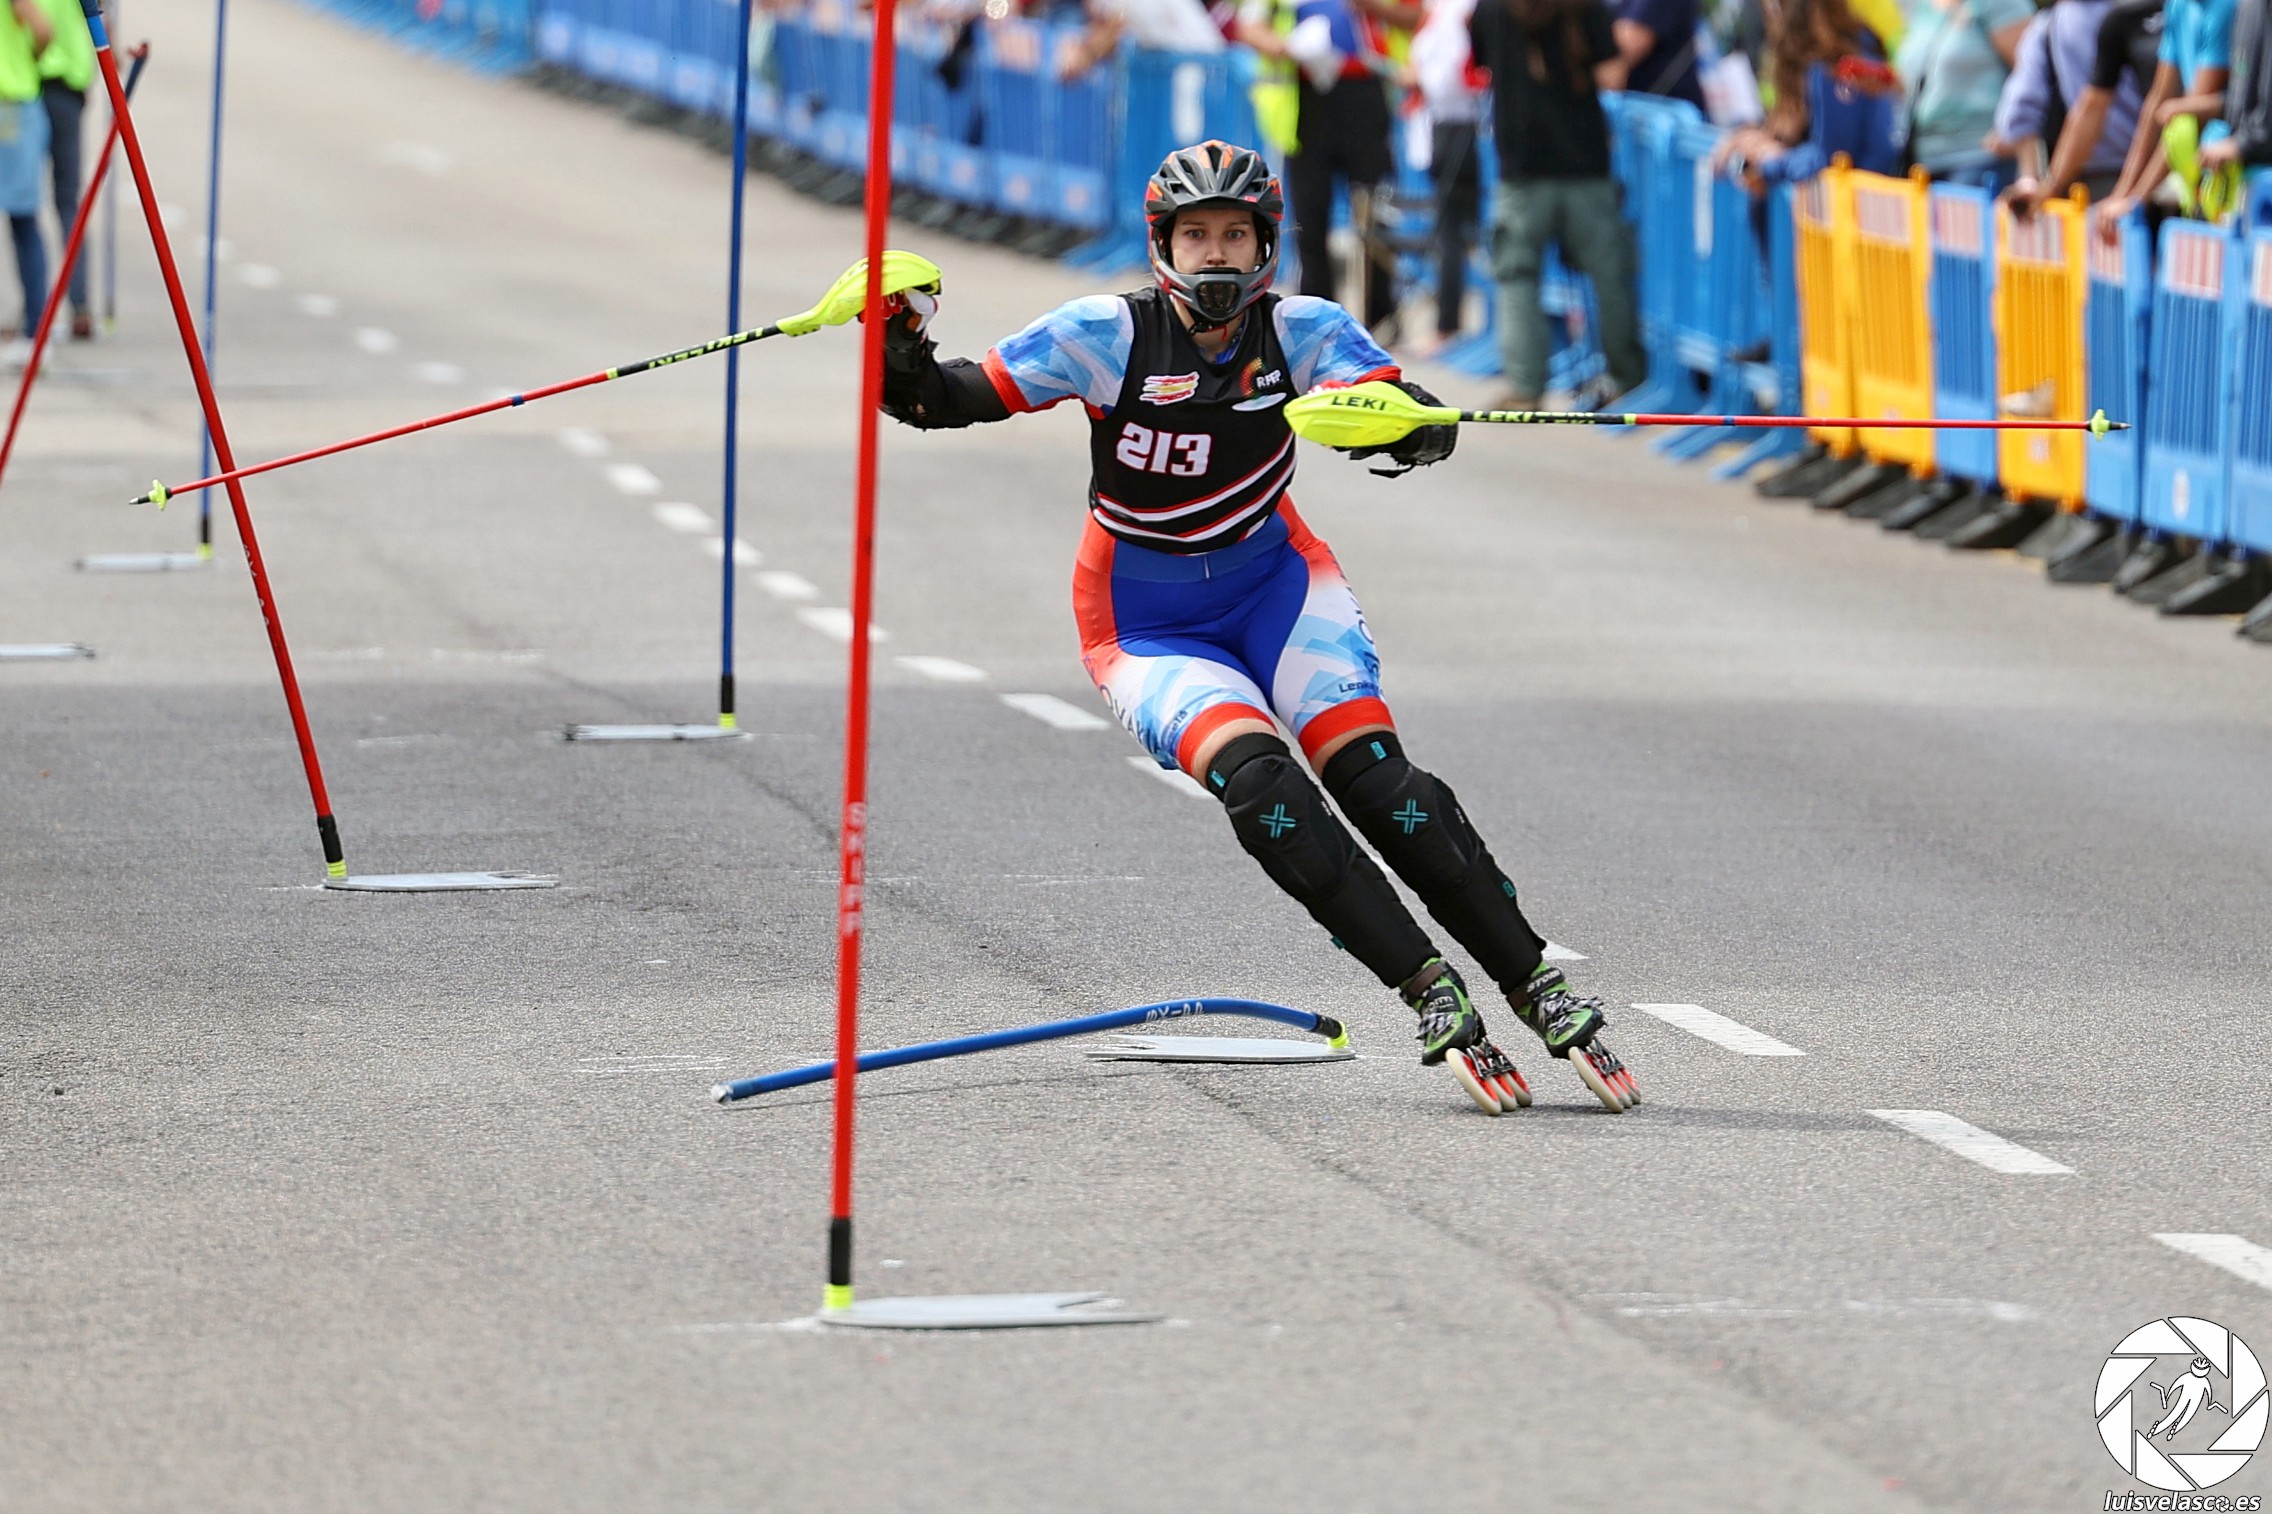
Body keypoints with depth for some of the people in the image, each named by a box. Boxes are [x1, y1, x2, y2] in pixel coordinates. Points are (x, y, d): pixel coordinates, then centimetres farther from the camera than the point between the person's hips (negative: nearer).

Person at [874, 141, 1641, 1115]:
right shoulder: (1108, 337, -13)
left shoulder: (1303, 331, -9)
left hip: (1275, 585, 2)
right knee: (1255, 777, -28)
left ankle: (1539, 991, -17)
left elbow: (1421, 421, -23)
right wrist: (897, 355, -32)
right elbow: (948, 401, -11)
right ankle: (1433, 998, -30)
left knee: (1372, 773, -20)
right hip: (1149, 627, -2)